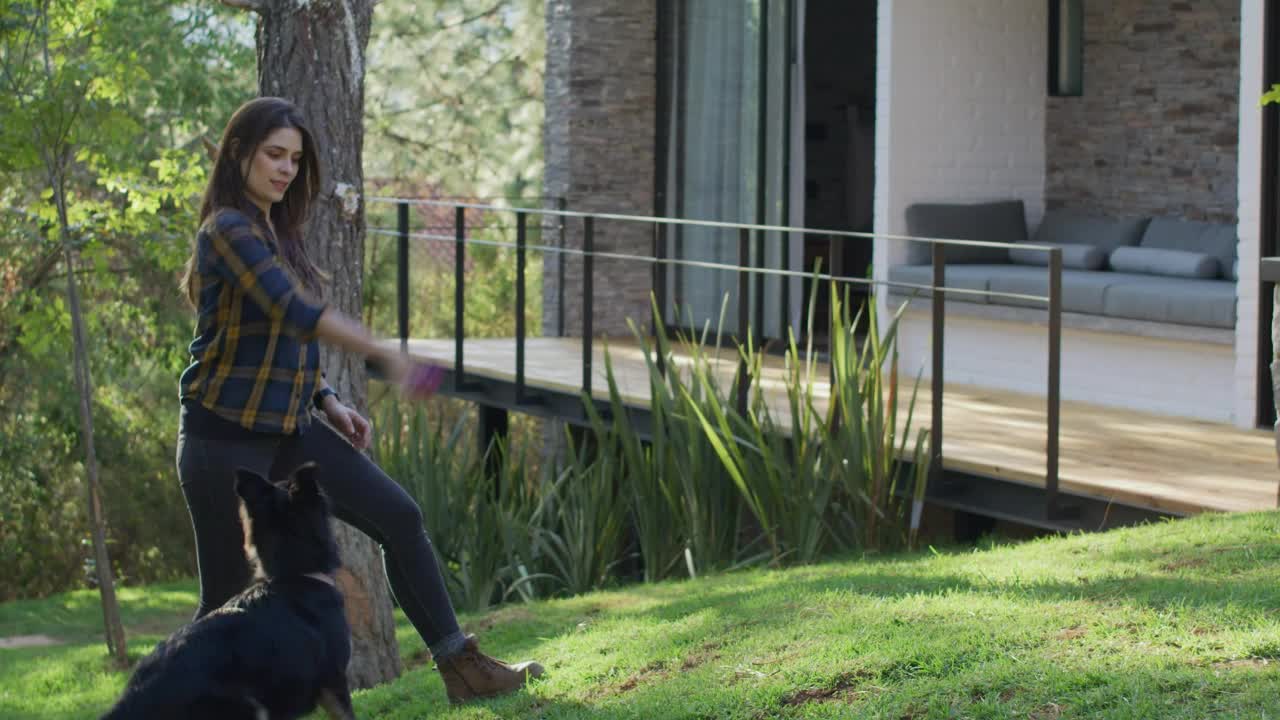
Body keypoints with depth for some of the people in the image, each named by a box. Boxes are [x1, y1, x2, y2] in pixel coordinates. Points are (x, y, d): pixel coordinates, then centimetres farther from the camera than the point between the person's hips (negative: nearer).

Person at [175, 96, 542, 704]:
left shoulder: (277, 232, 13)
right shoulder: (228, 230, -15)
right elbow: (294, 311, -29)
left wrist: (328, 402, 8)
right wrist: (387, 356, -38)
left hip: (289, 430, 8)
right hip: (225, 438, -8)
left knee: (400, 518, 1)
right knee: (226, 597, -3)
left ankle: (461, 668, 5)